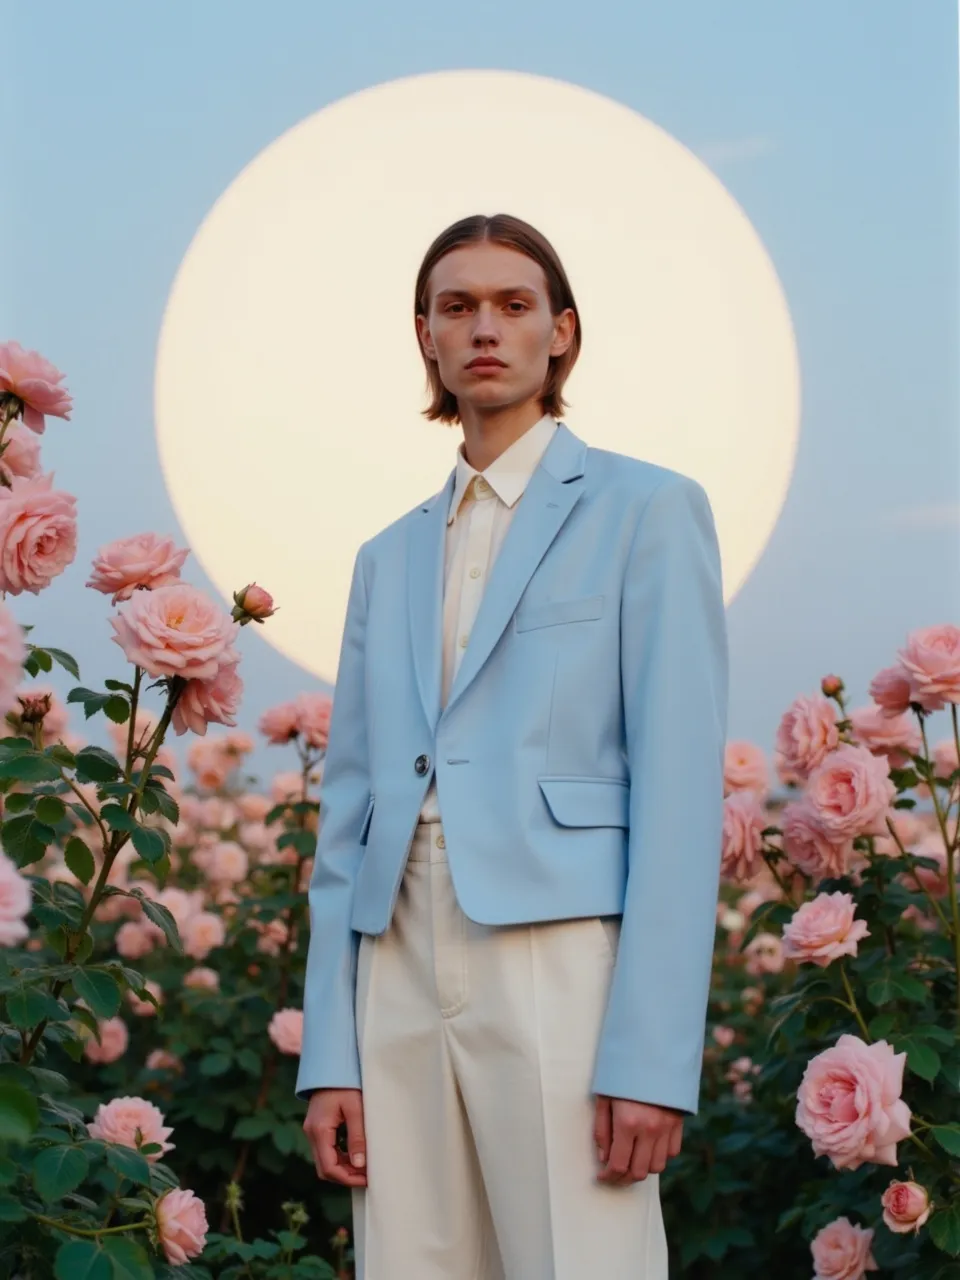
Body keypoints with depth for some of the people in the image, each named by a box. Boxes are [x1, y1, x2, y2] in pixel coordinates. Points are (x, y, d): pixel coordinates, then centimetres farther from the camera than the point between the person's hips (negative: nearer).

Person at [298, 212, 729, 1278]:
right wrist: (330, 1056, 6)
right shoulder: (390, 560, 20)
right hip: (402, 981, 5)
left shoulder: (646, 512, 4)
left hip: (561, 968, -5)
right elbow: (350, 808, 16)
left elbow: (679, 789, -5)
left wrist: (652, 1057, -14)